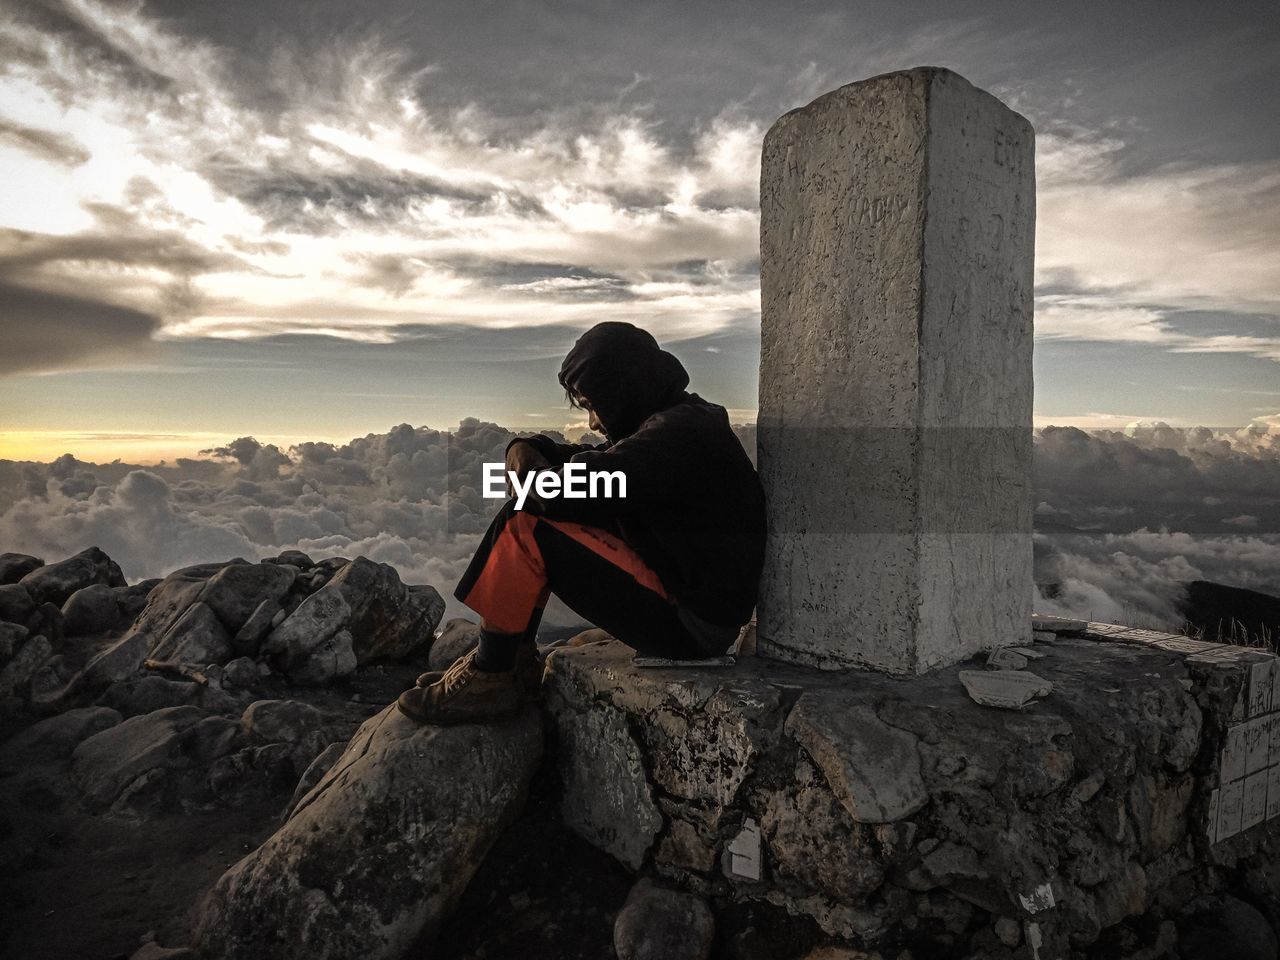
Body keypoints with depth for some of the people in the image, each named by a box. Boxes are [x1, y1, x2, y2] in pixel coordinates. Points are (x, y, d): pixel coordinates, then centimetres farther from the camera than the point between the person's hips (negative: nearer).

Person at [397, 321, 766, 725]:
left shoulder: (679, 434, -21)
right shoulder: (678, 423, 12)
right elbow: (594, 469, 13)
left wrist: (528, 465, -7)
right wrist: (527, 448, -7)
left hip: (690, 626, -10)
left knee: (525, 531, -16)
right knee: (532, 514, 11)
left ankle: (487, 681, -1)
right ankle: (517, 664, 11)